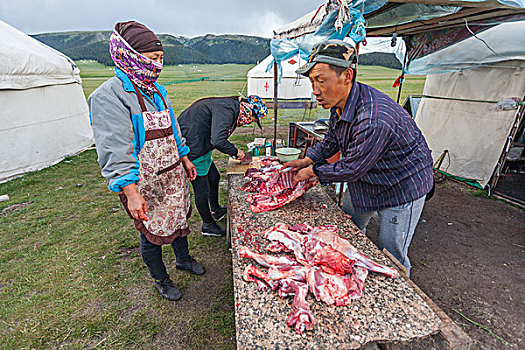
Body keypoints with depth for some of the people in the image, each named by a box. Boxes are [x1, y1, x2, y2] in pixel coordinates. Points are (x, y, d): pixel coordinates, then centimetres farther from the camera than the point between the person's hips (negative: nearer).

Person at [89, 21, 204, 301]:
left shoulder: (156, 90, 10)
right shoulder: (109, 95, -15)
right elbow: (115, 151, -21)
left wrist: (185, 159, 18)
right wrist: (131, 192, -26)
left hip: (173, 175, 7)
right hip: (143, 183, -7)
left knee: (179, 218, 21)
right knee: (151, 231, 10)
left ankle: (183, 259, 47)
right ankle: (160, 279, 36)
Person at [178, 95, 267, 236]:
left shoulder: (231, 106, 8)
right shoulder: (226, 110, -25)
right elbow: (218, 141, -35)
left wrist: (233, 151, 10)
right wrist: (235, 152, -18)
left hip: (201, 148, 10)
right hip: (192, 149, -10)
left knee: (214, 177, 22)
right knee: (202, 190, 3)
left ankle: (216, 210, 45)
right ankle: (208, 225, 24)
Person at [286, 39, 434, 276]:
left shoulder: (375, 121, -39)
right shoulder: (340, 104, -9)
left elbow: (350, 170, -28)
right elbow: (331, 141, 7)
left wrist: (312, 172, -15)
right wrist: (307, 160, -5)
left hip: (403, 188, -8)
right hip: (364, 181, 9)